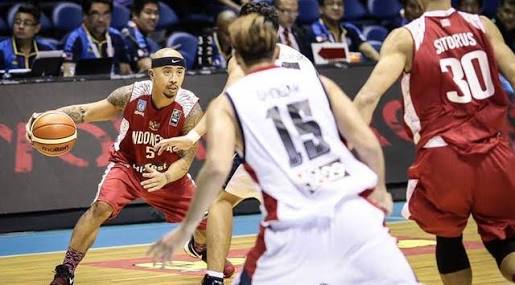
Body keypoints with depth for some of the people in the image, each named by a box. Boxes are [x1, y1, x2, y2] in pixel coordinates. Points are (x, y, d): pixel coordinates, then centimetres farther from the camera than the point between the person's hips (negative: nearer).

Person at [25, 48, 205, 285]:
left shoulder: (191, 109, -24)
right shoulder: (131, 95, -24)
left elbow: (187, 158, -20)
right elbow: (86, 111, -16)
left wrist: (165, 178, -40)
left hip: (169, 173, 2)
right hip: (127, 165, -2)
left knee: (205, 218, 3)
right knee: (101, 207, -28)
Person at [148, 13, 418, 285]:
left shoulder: (227, 102, 10)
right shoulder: (317, 82, 16)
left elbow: (217, 168, -7)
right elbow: (368, 143, 8)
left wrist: (185, 229, 2)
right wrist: (379, 189, 25)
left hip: (293, 226, -2)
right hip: (351, 212, 2)